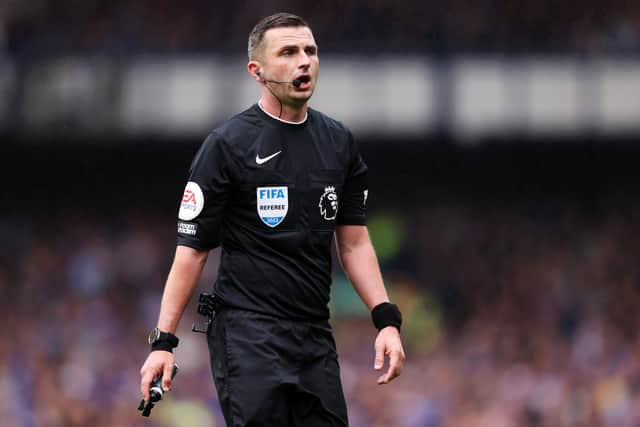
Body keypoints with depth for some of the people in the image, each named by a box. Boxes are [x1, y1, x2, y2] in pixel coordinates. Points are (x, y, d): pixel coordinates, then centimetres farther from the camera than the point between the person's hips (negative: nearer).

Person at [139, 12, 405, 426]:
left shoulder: (339, 142, 11)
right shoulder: (228, 144, -5)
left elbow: (354, 241, 15)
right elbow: (192, 247, -5)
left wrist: (387, 320, 4)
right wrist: (164, 341, -11)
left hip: (316, 337, 6)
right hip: (248, 338, -6)